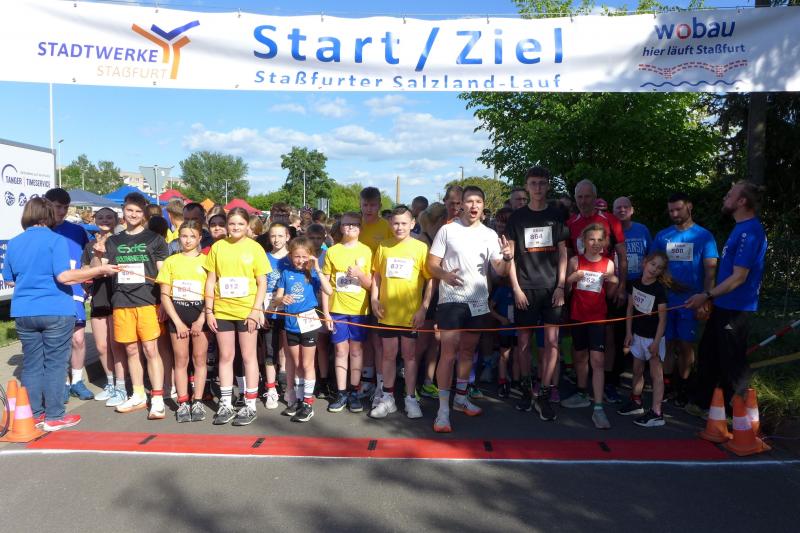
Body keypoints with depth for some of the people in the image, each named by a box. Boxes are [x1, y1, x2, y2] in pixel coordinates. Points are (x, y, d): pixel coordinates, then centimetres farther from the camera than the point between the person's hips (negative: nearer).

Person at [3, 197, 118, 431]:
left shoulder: (13, 243, 8)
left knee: (31, 364, 13)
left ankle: (33, 415, 21)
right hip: (55, 311, -5)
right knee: (54, 363, 4)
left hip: (23, 313, 5)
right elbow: (64, 276, -19)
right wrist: (100, 270, -14)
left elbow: (10, 280, 17)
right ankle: (54, 416, 10)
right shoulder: (56, 240, -9)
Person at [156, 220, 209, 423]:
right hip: (177, 314, 1)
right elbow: (165, 295, 3)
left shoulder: (206, 261, 2)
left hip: (200, 314, -1)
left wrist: (201, 320, -9)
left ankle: (197, 402, 11)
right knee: (181, 360, 5)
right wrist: (178, 322, -5)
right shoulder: (171, 261, 6)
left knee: (199, 359, 3)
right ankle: (183, 403, 10)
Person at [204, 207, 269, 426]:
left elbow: (262, 283, -2)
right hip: (222, 311, 2)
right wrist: (209, 310, 1)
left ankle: (250, 405, 14)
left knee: (248, 356, 5)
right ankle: (225, 405, 20)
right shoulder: (218, 247, 4)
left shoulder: (254, 248, -2)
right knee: (225, 356, 10)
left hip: (247, 311, -2)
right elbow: (210, 280, 6)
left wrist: (256, 310, -11)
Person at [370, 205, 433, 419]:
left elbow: (430, 280, -4)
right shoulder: (383, 247, 5)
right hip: (387, 312, 3)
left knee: (410, 355, 8)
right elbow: (376, 275, 11)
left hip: (411, 313, -2)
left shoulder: (420, 248, -4)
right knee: (389, 354, 11)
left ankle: (410, 399, 19)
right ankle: (387, 398, 23)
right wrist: (374, 299, -2)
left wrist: (424, 308, -10)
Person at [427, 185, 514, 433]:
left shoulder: (490, 234, 7)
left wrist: (508, 257, -19)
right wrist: (444, 275, -25)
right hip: (451, 299, -4)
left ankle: (461, 398, 29)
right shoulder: (447, 229, -2)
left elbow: (500, 271, 2)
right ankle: (443, 410, -3)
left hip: (478, 301, 4)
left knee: (468, 350, 14)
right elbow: (432, 264, -4)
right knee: (449, 352, -7)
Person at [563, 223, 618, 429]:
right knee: (580, 356, 16)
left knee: (597, 360, -11)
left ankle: (598, 408, -10)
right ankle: (582, 394, 35)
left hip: (597, 317, -2)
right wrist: (572, 278, -14)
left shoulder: (608, 263, -1)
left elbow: (609, 293, 9)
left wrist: (614, 283, -11)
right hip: (577, 315, 2)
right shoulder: (575, 261, -2)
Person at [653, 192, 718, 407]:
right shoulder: (662, 236, 7)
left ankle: (682, 388, 20)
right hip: (665, 300, 2)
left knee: (686, 345, 7)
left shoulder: (703, 236, -1)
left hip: (690, 300, -2)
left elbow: (710, 270, -5)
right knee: (667, 344, 5)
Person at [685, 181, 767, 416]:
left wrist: (707, 295, -19)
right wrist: (710, 297, 18)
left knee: (732, 361, 4)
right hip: (724, 305, 10)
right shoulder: (742, 228, 11)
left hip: (735, 308, -10)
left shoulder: (749, 232, -21)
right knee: (708, 353, 18)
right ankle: (702, 402, 30)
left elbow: (739, 277, -23)